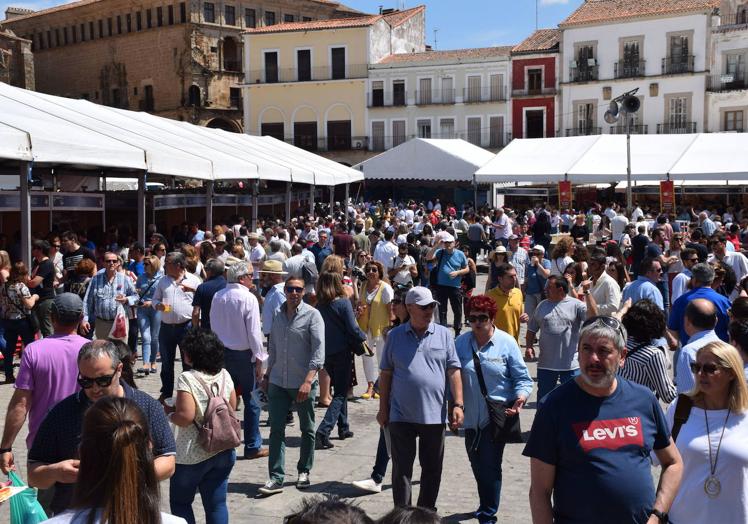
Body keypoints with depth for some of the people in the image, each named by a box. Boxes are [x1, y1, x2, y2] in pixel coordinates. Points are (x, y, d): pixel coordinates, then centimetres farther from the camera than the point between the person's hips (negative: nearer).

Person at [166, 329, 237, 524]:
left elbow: (186, 417, -23)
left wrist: (168, 413, -5)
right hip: (224, 451, 5)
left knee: (180, 502, 14)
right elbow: (232, 408, 8)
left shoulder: (187, 379, -17)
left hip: (193, 455, -5)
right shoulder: (224, 375, 0)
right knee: (217, 504, 11)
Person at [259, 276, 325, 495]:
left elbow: (319, 351, -15)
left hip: (303, 383, -4)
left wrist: (308, 381, -23)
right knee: (276, 430, 1)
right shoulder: (278, 314, 8)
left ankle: (304, 472, 27)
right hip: (278, 382, 4)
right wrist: (267, 375, 19)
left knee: (307, 430, 11)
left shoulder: (312, 315, -9)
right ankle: (276, 478, 5)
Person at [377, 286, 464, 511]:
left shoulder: (443, 334, 2)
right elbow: (386, 374, 6)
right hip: (401, 416, -1)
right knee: (401, 469, 4)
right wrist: (383, 409, 5)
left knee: (432, 468, 12)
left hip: (434, 415, 1)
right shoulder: (395, 336, 2)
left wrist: (458, 404, -6)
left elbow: (453, 372, 2)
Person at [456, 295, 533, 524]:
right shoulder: (461, 342, 0)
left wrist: (521, 397, -22)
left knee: (490, 466, -4)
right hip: (471, 417, 4)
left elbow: (522, 378, -3)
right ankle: (486, 505, 38)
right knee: (477, 465, 17)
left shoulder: (506, 343, -7)